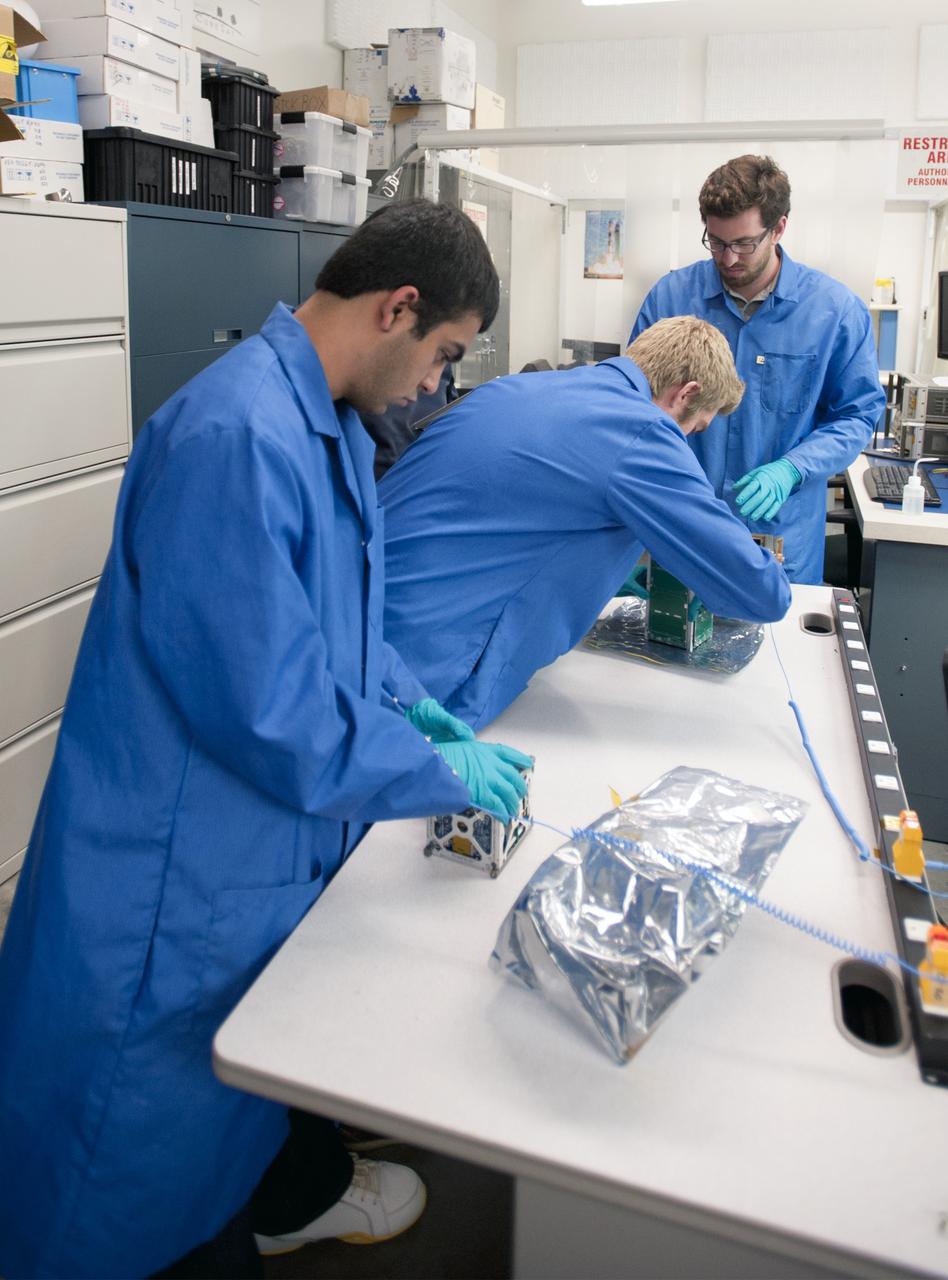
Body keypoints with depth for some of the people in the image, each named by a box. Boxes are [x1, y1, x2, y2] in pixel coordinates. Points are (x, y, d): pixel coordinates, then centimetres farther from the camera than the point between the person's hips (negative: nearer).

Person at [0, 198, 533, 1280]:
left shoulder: (334, 428, 4)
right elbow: (272, 713, -29)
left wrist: (402, 700, 5)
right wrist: (444, 772, -17)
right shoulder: (238, 436, -29)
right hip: (178, 887, -10)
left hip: (278, 850, 10)